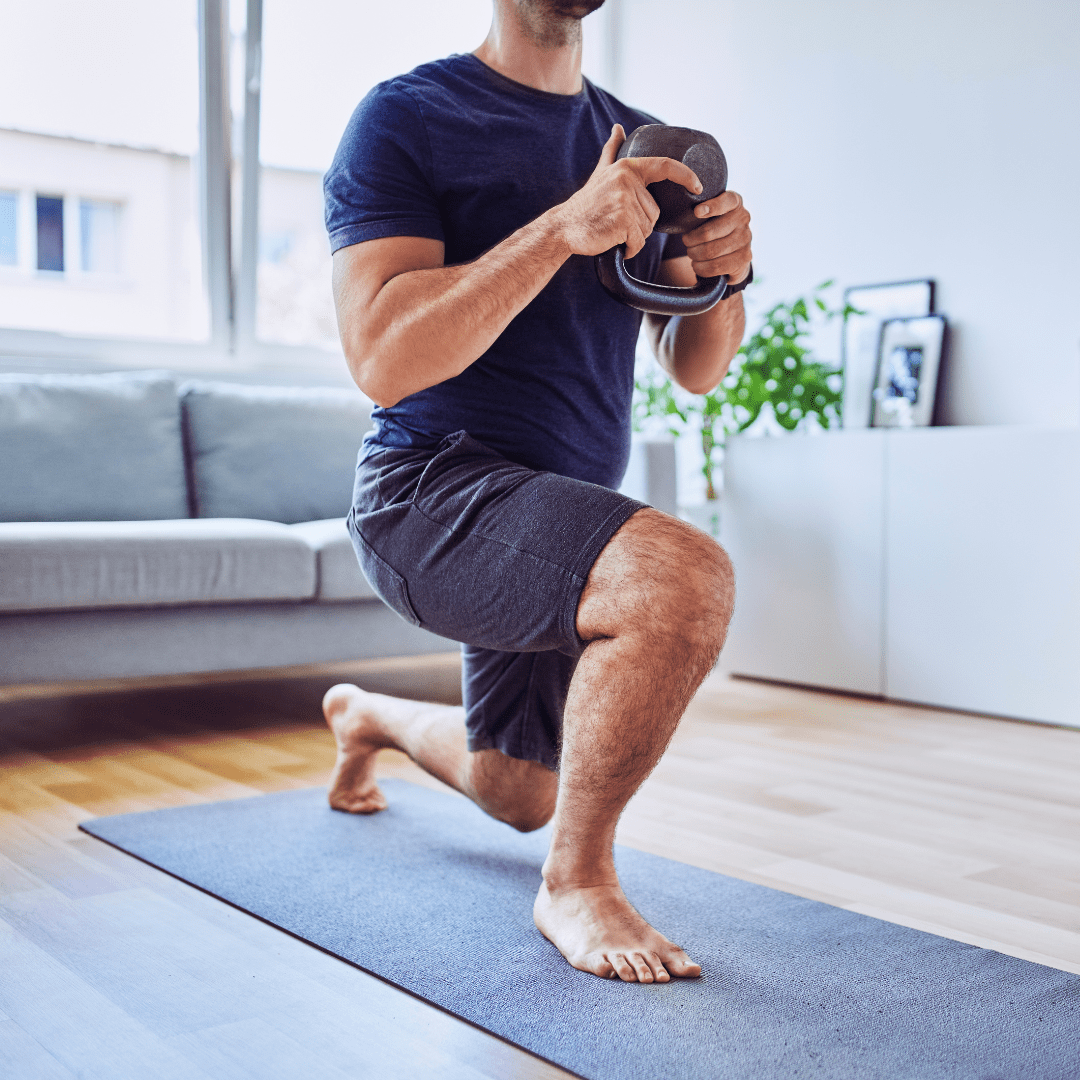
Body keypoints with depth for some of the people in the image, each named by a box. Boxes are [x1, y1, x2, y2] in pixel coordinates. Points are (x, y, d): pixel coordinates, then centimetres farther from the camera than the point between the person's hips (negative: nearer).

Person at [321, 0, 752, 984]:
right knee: (686, 578, -34)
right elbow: (383, 363, -21)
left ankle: (368, 714, 52)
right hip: (432, 490, -7)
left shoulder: (643, 145, 10)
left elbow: (696, 369, 9)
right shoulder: (406, 119, -9)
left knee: (516, 795, 21)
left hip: (562, 517, 7)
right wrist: (563, 227, -29)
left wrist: (722, 277, -13)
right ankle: (578, 884, -12)